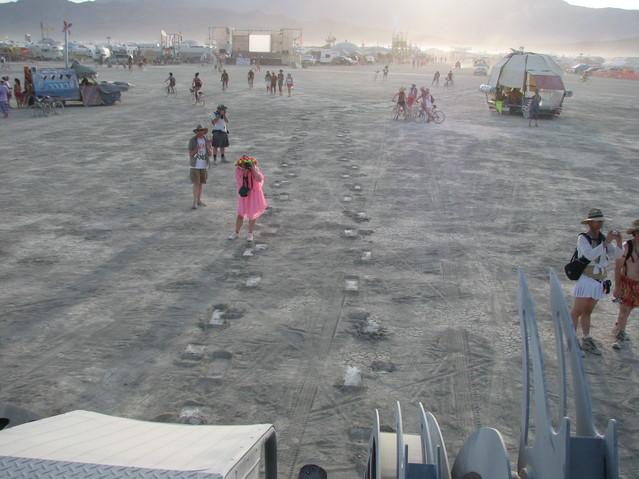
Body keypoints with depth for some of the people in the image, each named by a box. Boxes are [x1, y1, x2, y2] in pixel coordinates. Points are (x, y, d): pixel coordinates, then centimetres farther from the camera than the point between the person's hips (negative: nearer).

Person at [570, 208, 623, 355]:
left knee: (587, 312, 15)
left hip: (599, 282, 6)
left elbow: (616, 255, 3)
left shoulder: (603, 238, 7)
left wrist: (618, 242, -15)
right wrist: (606, 242, -27)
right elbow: (590, 255, -25)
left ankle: (586, 341, 21)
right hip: (586, 280, -6)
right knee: (576, 312, -4)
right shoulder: (583, 238, -10)